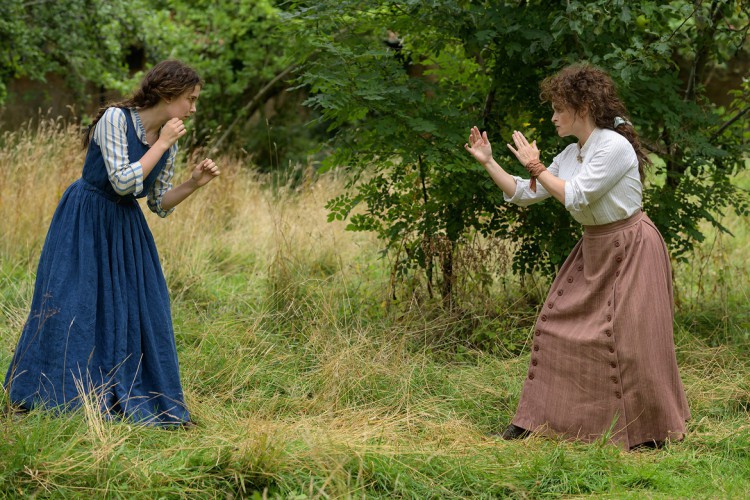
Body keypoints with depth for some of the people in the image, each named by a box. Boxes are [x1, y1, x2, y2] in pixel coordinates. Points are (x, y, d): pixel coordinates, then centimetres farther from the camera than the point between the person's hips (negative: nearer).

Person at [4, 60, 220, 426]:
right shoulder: (115, 118, -18)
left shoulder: (169, 140, 1)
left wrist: (194, 183, -7)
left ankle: (131, 402, 13)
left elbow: (159, 204, 8)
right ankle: (53, 398, 8)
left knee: (139, 311, 3)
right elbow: (123, 182, -25)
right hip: (85, 224, -7)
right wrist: (160, 144, -20)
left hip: (126, 230, 7)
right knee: (72, 309, -4)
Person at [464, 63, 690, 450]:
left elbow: (574, 197, -24)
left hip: (630, 248, -9)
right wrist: (488, 162, 5)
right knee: (555, 325, 5)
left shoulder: (615, 147, -19)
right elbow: (524, 194, 11)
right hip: (593, 249, 9)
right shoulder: (571, 154, 6)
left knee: (626, 339, -7)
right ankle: (537, 419, 13)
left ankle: (652, 432, 8)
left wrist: (536, 167, -16)